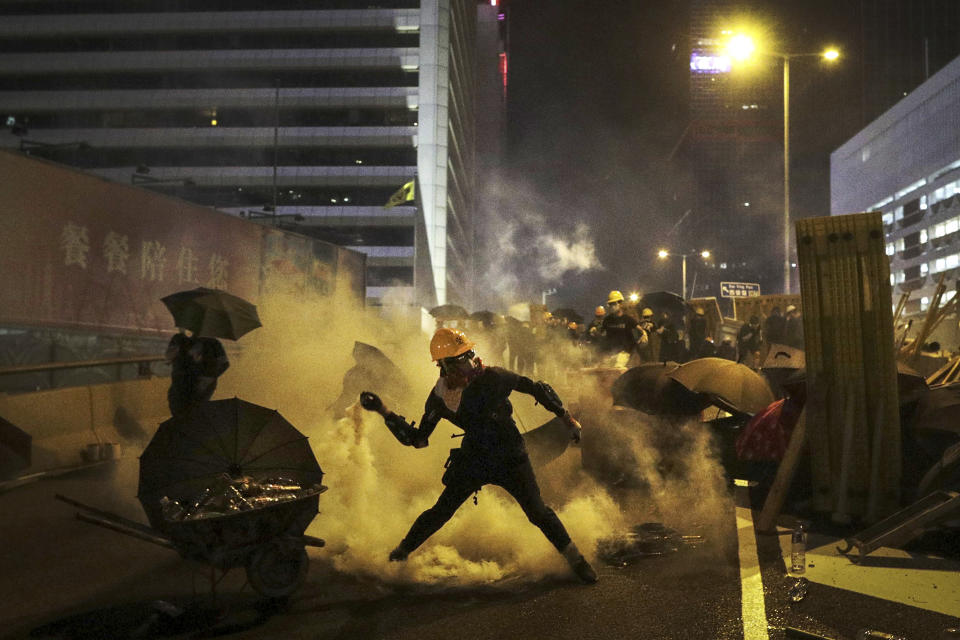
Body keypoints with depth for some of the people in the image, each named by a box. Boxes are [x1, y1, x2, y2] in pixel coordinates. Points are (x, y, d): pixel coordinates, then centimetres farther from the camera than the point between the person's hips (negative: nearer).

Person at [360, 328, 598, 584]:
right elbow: (418, 439, -3)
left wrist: (567, 418, -6)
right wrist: (384, 412, -11)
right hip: (473, 458, 2)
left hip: (510, 457, -2)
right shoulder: (439, 397, -9)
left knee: (537, 510, -8)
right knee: (440, 512, 4)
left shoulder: (492, 377, -19)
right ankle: (399, 555, 27)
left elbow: (537, 389, -8)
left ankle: (576, 560, 13)